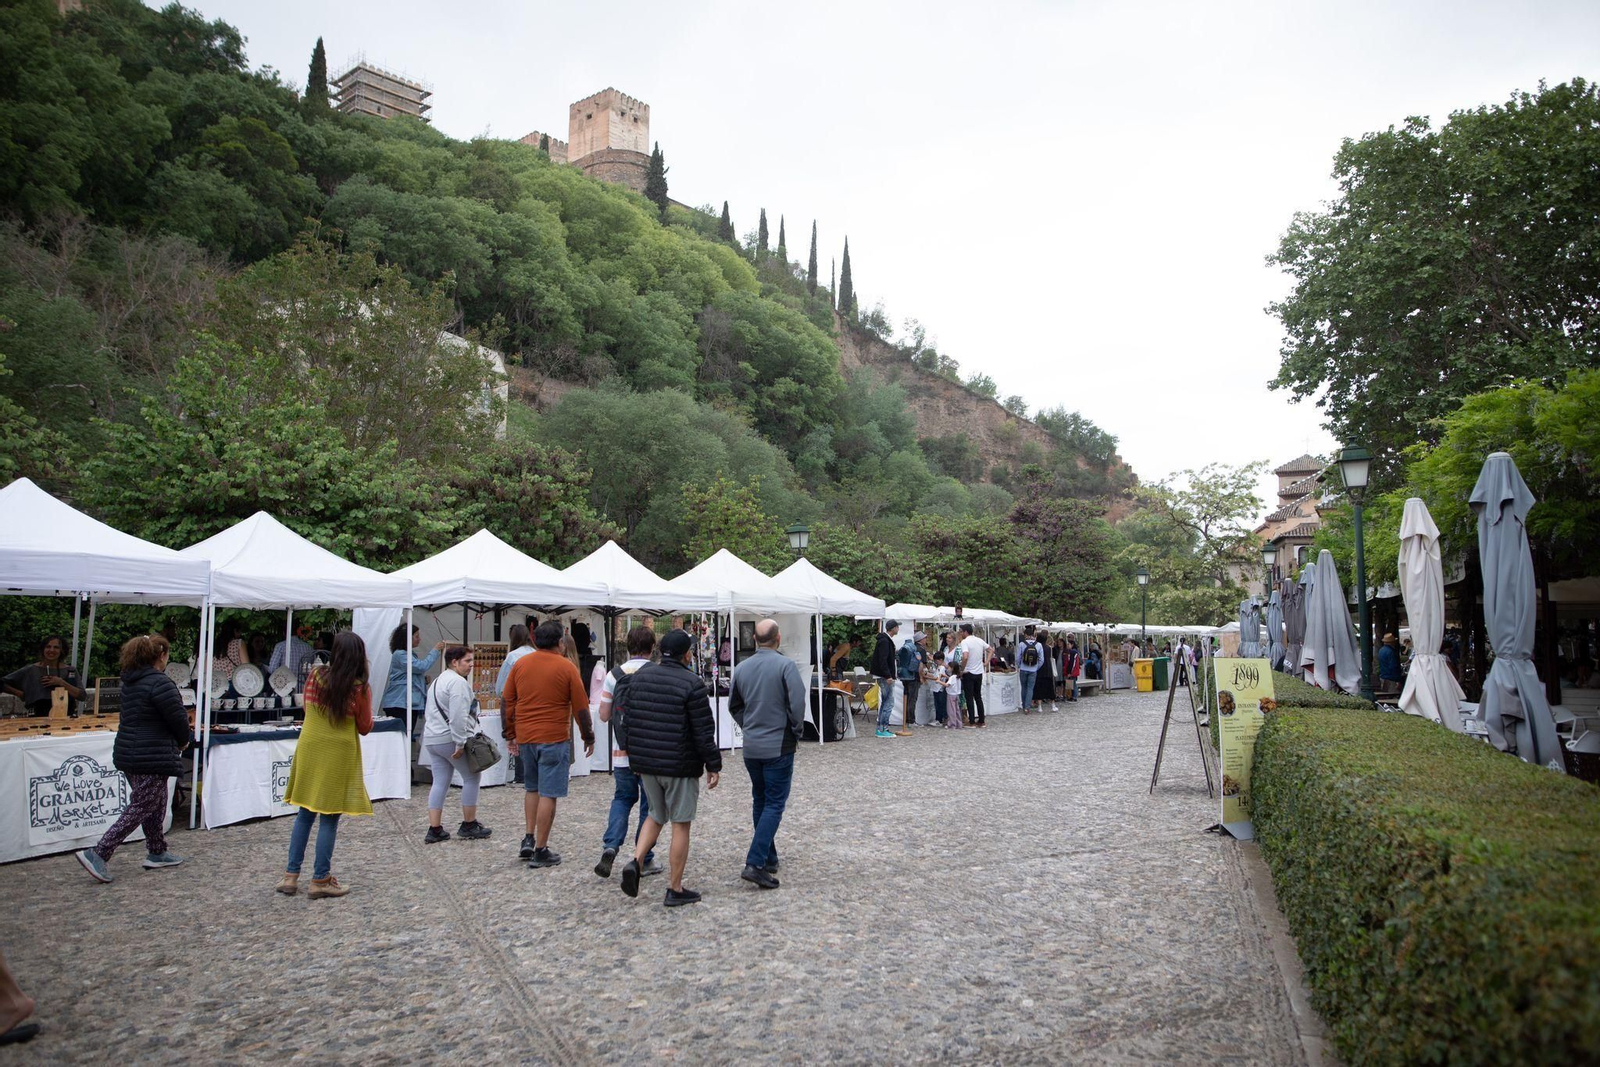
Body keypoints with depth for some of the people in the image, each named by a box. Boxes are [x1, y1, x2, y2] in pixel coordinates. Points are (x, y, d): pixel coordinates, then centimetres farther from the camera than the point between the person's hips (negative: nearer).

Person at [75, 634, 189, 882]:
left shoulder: (130, 682, 10)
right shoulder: (160, 683, -19)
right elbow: (179, 719, -16)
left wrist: (177, 741, 15)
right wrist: (183, 741, 5)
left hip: (129, 754, 9)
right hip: (152, 757, -9)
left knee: (156, 804, 18)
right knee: (140, 807, -2)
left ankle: (157, 853, 25)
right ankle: (98, 854, -4)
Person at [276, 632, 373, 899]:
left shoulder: (315, 676, -3)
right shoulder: (359, 688, -14)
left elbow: (307, 709, 14)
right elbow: (365, 728, -3)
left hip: (309, 750, 4)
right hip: (339, 756, -4)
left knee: (305, 813, 15)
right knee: (329, 818, 4)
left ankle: (291, 875, 18)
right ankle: (320, 881, 10)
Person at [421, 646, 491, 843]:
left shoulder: (438, 681, 19)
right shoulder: (458, 682, -14)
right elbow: (458, 717, -22)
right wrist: (460, 744, -21)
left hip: (431, 739, 9)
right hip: (450, 739, -9)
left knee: (440, 782, 10)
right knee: (472, 777, 5)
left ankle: (434, 829, 8)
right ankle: (469, 825, 10)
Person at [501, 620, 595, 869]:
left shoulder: (520, 664, 4)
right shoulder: (566, 667, -6)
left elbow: (507, 703, 7)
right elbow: (581, 708, -4)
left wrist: (509, 734, 16)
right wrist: (588, 738, 8)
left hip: (525, 737, 5)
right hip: (554, 738, -4)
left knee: (531, 788, 22)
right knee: (548, 794, 1)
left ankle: (528, 839, 17)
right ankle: (541, 850, 4)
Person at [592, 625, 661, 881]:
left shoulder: (614, 675, -3)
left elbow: (604, 715, 1)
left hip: (622, 752, 2)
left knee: (622, 798, 19)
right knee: (649, 805, 10)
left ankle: (610, 846, 1)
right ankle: (645, 860, 15)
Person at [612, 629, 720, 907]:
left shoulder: (639, 677, 5)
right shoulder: (691, 683, -14)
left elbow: (625, 719, 9)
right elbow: (704, 731, -13)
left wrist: (633, 754, 18)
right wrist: (713, 766, -5)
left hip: (645, 762, 6)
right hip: (680, 766, -6)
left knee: (656, 816, 23)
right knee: (680, 824, 5)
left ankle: (635, 862, 3)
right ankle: (675, 890, 11)